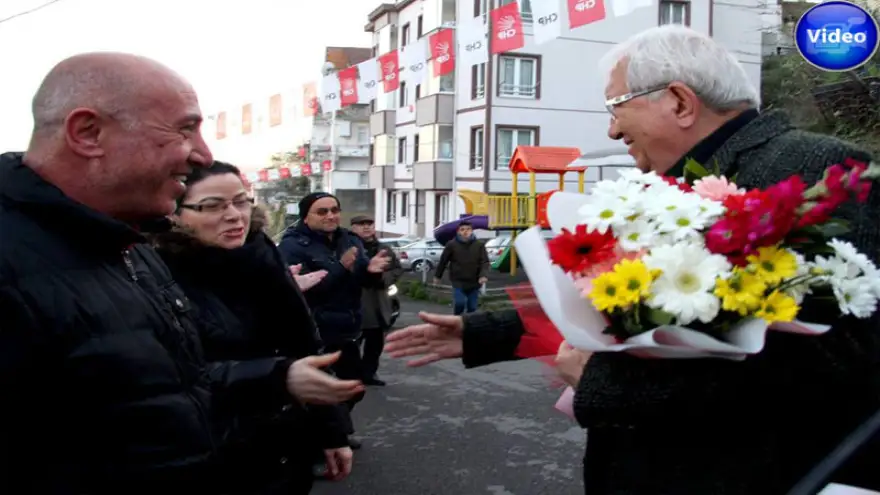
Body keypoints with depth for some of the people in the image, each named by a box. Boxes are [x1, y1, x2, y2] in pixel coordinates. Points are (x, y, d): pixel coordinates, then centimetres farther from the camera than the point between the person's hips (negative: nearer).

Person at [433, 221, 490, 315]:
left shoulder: (479, 245, -1)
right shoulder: (451, 245, -4)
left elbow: (485, 262, -4)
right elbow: (443, 261, 6)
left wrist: (484, 275, -21)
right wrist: (437, 276, 13)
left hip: (474, 283, 2)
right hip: (458, 281, -2)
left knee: (472, 307, 6)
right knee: (459, 303, -16)